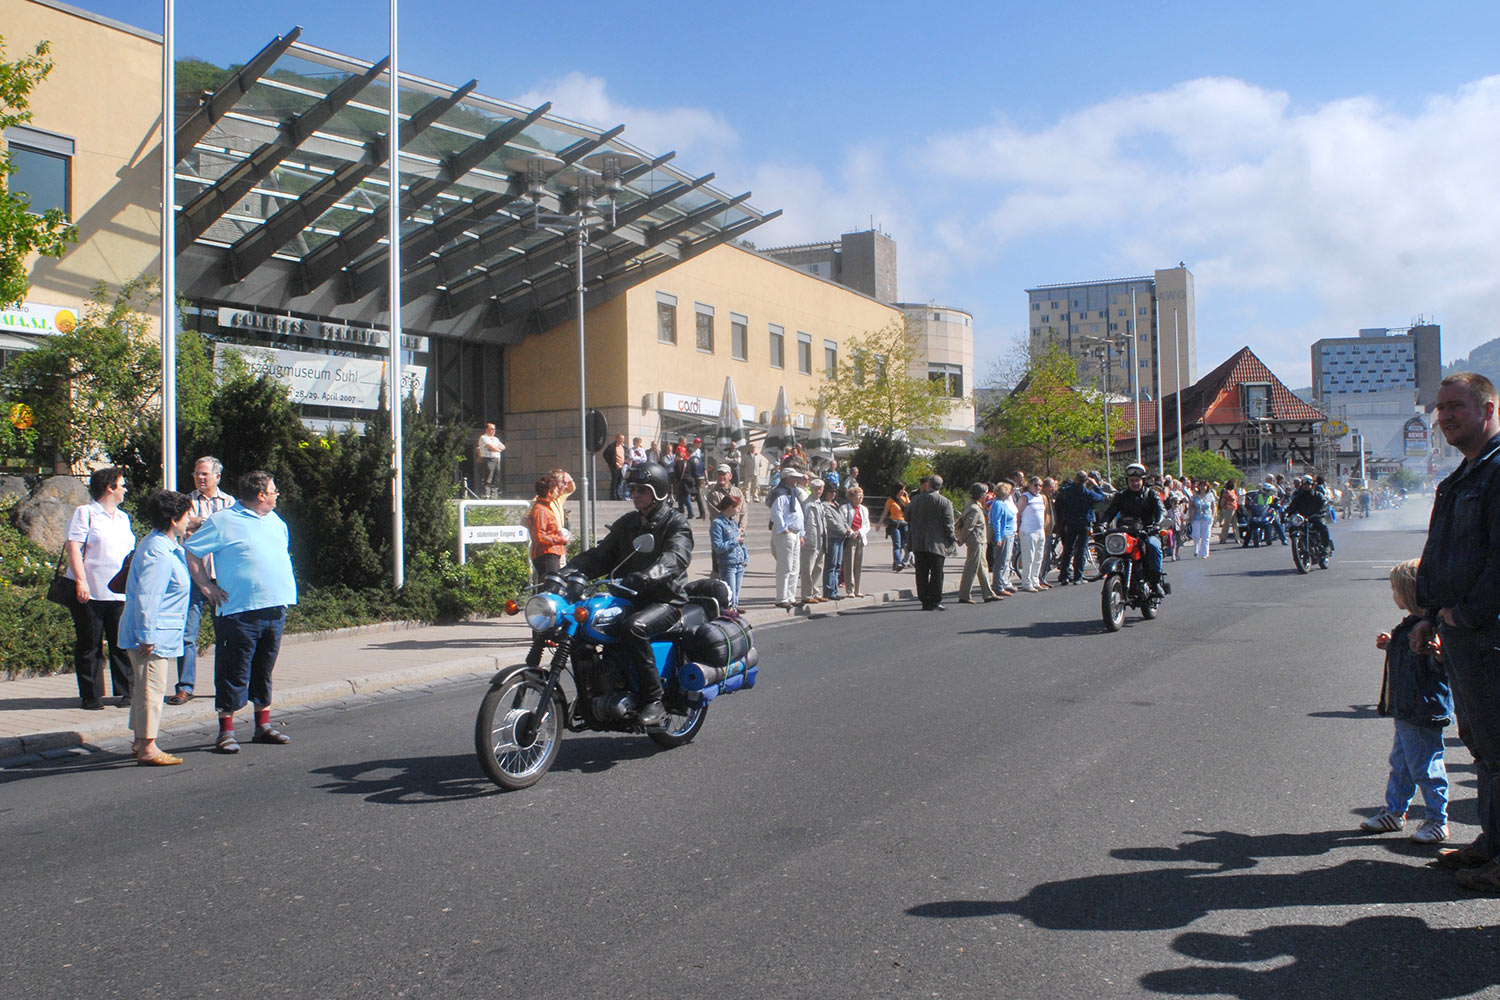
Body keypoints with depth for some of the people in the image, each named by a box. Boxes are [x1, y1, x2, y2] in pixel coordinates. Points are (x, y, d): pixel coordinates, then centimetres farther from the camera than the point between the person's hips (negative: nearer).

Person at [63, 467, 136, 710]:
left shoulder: (123, 517, 19)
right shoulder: (85, 513, -1)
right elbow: (73, 547, -10)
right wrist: (81, 580, -19)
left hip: (119, 592, 5)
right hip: (89, 592, -5)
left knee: (122, 644, 1)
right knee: (89, 644, 2)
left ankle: (125, 692, 8)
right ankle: (91, 696, 8)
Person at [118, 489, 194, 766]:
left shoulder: (168, 546, 12)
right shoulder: (158, 553, -21)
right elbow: (146, 598, -24)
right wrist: (147, 637, -23)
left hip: (156, 633, 11)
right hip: (154, 634, -11)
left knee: (145, 688, 17)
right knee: (152, 688, -6)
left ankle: (141, 742, 26)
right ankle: (147, 748, 0)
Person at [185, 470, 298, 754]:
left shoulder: (276, 522, 16)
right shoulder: (223, 521, -6)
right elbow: (192, 552, -3)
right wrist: (207, 587, -8)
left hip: (275, 608, 7)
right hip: (240, 611, -7)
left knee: (265, 669, 15)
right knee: (235, 673, -2)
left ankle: (263, 725, 24)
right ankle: (226, 731, 6)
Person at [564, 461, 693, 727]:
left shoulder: (676, 522, -3)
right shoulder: (626, 523, 18)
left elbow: (675, 558, -22)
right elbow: (600, 555, 11)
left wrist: (646, 576, -41)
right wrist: (568, 571, -8)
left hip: (665, 600, -7)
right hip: (627, 599, 7)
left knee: (633, 627, -37)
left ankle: (654, 701, -28)